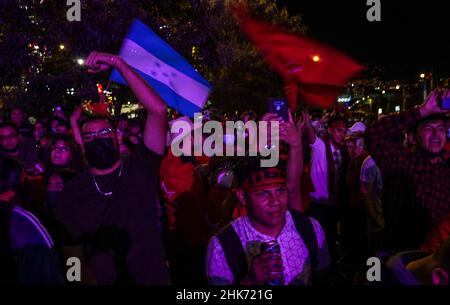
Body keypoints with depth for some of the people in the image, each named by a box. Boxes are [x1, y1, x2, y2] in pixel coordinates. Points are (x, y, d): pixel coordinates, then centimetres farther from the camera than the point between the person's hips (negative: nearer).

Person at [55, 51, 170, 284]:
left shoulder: (140, 169, -10)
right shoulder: (74, 191, -6)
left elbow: (158, 111, -21)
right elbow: (73, 246, 1)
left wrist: (117, 63, -23)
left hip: (153, 278, 0)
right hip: (105, 281, 0)